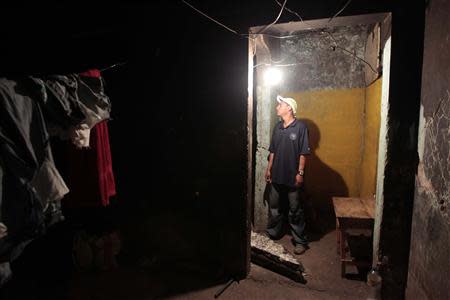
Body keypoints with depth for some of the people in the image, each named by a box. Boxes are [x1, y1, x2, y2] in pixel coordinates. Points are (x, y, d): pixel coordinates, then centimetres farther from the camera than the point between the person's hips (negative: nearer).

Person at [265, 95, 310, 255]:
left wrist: (300, 173, -15)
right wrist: (269, 169, 12)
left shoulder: (300, 127, -10)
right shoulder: (277, 127, 9)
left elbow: (303, 153, -12)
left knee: (295, 210, 4)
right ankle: (272, 234, 34)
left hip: (292, 176, -6)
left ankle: (300, 241, 19)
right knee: (274, 207, 17)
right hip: (277, 175, 6)